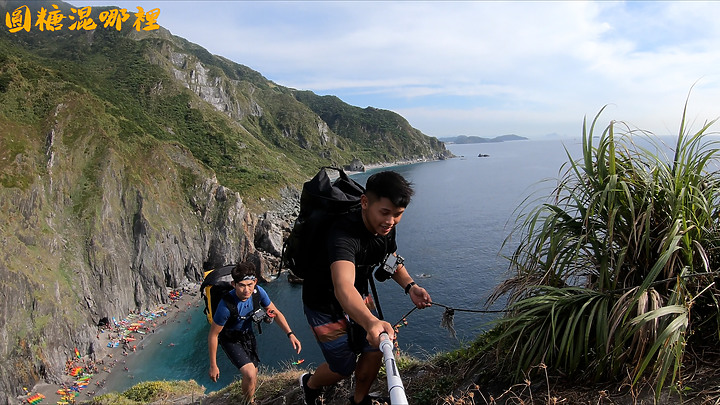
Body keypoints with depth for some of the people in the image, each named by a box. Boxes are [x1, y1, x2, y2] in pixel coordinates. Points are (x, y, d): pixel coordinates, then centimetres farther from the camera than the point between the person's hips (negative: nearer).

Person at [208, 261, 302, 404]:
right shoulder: (226, 305, -35)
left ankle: (249, 398, 47)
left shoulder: (258, 292, -23)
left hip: (248, 334, 5)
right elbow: (213, 335, -22)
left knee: (253, 377, 15)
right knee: (250, 375, -22)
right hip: (230, 339, -5)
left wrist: (290, 334, -19)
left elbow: (276, 312, -8)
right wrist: (213, 366, -14)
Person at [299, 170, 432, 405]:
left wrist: (410, 286, -12)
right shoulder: (344, 235, -39)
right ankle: (310, 384, 37)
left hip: (358, 297, 6)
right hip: (325, 305, -6)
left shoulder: (386, 227, -14)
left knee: (374, 351, 2)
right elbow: (343, 288, -55)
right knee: (344, 367, 3)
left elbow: (392, 260, 7)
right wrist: (371, 322, -73)